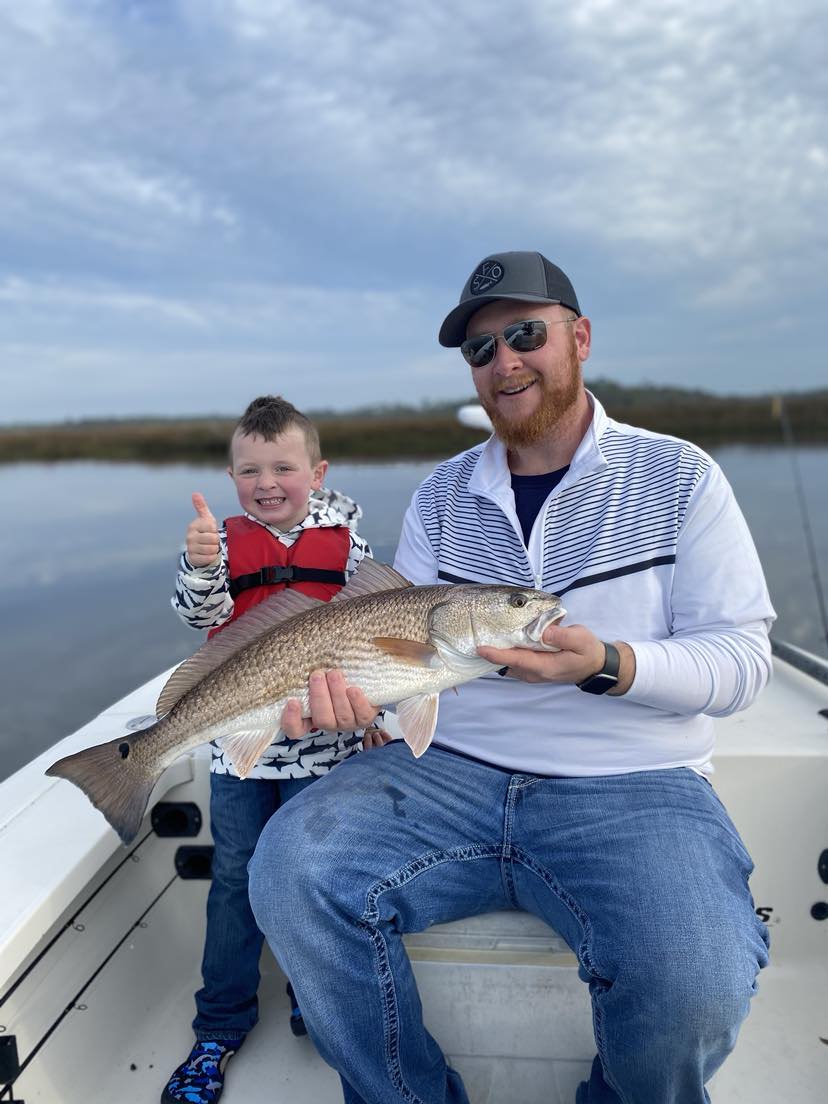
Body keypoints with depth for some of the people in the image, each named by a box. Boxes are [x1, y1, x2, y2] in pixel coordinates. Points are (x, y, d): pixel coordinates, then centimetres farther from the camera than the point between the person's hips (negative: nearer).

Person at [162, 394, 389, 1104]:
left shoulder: (345, 542, -1)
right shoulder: (226, 541, 1)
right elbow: (200, 617, -10)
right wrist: (201, 565, -30)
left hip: (324, 739, -1)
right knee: (236, 877, 12)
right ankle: (221, 1027, 30)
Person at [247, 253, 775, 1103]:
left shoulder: (678, 477, 4)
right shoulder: (442, 493, 13)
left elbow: (742, 660, -2)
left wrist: (608, 665, -21)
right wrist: (347, 675, -14)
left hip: (631, 786, -2)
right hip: (449, 769, 3)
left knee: (691, 988, -28)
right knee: (290, 873, -20)